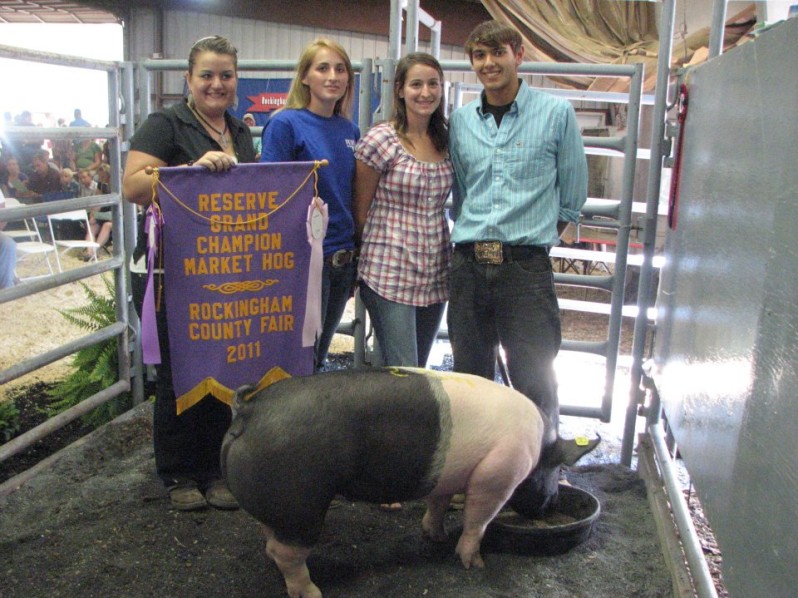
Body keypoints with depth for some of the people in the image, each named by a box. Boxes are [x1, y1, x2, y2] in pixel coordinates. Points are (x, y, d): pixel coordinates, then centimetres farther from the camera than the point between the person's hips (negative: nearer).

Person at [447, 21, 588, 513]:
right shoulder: (460, 121, 11)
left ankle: (543, 487, 16)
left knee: (536, 382, -1)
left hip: (526, 265, -3)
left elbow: (573, 194, 7)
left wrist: (536, 233, 8)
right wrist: (475, 234, 12)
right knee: (470, 378, 12)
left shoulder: (557, 113, 1)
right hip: (469, 264, 4)